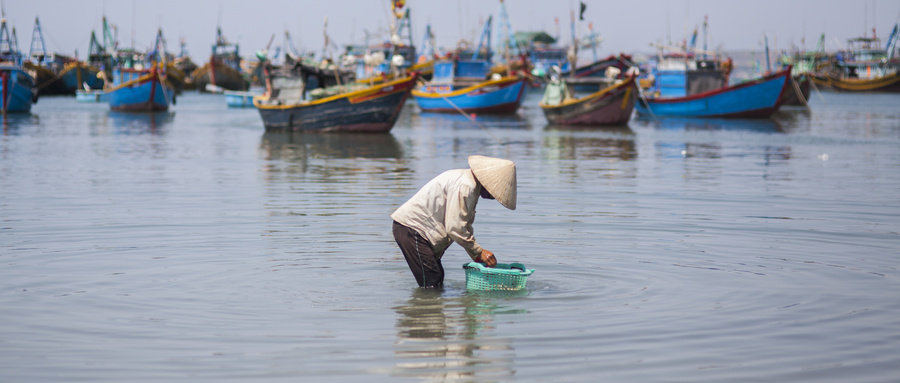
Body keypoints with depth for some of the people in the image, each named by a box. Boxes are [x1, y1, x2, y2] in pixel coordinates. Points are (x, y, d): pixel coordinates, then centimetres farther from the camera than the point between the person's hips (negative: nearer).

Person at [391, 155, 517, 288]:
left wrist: (477, 257, 13)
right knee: (431, 283, -14)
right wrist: (479, 252, -15)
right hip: (410, 227, -11)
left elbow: (465, 226, 20)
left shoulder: (472, 186, 13)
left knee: (438, 279, 11)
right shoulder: (464, 187, -21)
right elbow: (454, 228, -23)